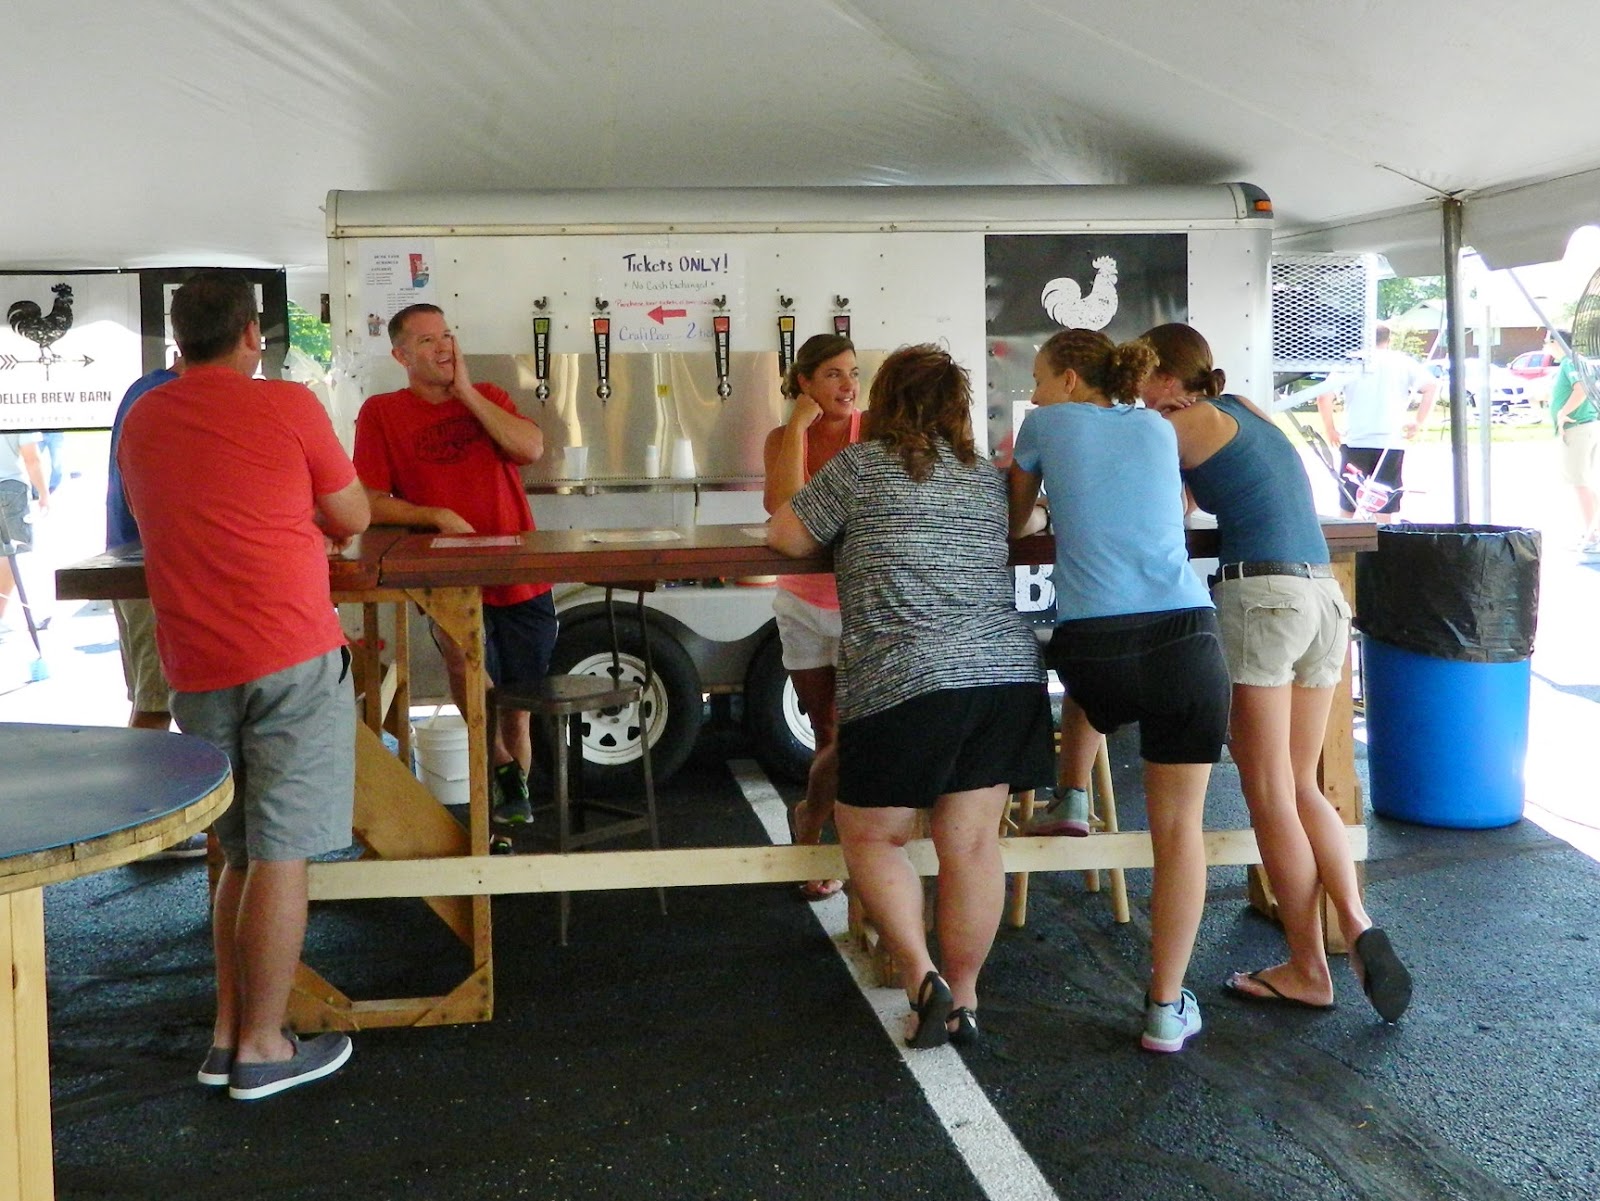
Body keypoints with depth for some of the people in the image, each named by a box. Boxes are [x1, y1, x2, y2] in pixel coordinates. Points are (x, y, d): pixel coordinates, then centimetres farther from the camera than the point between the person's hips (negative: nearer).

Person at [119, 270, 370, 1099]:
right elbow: (352, 519, 4)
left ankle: (227, 1035, 20)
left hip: (196, 671, 6)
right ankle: (263, 1049, 7)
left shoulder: (139, 423, 10)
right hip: (293, 658, -5)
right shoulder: (287, 407, -5)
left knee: (239, 854, 17)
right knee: (281, 856, 1)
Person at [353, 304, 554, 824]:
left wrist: (466, 393, -6)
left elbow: (531, 448, -7)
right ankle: (502, 763, -14)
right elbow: (371, 502, -3)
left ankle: (515, 791, 34)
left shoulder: (487, 397, 12)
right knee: (462, 645, -35)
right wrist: (439, 518, -16)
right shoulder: (382, 412, 2)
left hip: (522, 580, 4)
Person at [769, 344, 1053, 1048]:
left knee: (870, 837, 11)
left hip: (905, 681, -5)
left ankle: (922, 977, -1)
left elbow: (786, 538, 3)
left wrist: (842, 530, 24)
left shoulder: (860, 465, 1)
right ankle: (961, 999, 14)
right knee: (972, 843, 8)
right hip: (1006, 673, 5)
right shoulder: (988, 476, 16)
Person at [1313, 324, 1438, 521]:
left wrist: (1330, 429, 2)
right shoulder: (1403, 361, 4)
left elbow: (1323, 396, -8)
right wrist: (1418, 423, 1)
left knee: (1346, 510, 12)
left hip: (1353, 444, 0)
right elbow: (1432, 386, -6)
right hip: (1390, 445, 0)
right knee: (1384, 512, 1)